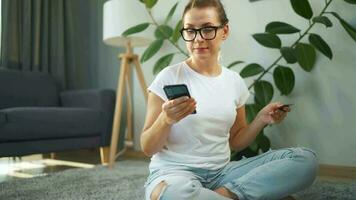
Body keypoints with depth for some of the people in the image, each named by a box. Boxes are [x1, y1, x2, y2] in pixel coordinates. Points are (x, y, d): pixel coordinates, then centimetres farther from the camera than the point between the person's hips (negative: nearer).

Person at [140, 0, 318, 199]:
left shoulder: (234, 81, 8)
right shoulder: (169, 78, -6)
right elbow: (148, 148, -4)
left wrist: (261, 120, -1)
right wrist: (166, 120, -24)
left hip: (222, 171, 5)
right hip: (174, 172, -4)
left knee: (305, 159, -13)